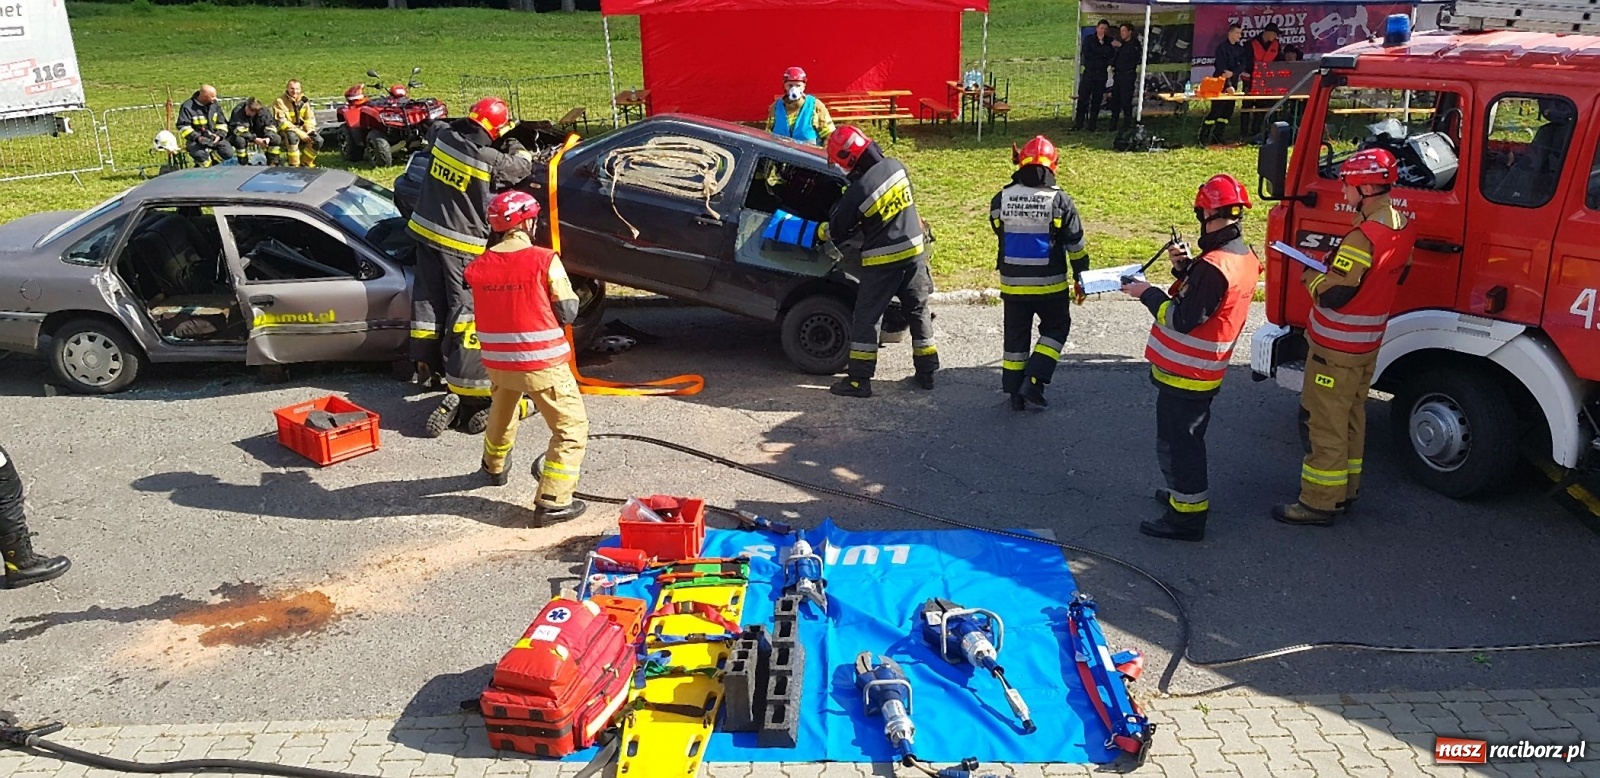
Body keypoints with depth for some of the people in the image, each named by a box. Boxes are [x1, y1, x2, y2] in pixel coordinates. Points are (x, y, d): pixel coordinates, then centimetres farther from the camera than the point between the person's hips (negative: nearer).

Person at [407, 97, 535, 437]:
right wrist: (516, 147, 24)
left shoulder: (443, 136, -4)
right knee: (467, 313, -4)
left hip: (426, 230, 6)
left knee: (428, 302, 16)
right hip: (462, 246, -6)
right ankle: (466, 392, -8)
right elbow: (523, 166, 2)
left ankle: (426, 365, 28)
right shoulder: (492, 160, -18)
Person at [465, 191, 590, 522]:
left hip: (497, 362, 6)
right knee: (572, 429, 4)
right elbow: (568, 312, -10)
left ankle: (495, 467, 55)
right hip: (542, 363, -6)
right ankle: (553, 500, -5)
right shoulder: (544, 260, -15)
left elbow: (486, 310, 6)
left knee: (502, 414, 33)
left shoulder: (479, 266, -2)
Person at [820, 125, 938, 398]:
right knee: (918, 310, 17)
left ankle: (859, 380, 6)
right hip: (914, 251, 6)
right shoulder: (895, 167, -3)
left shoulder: (857, 191, -20)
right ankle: (926, 372, 23)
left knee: (866, 318, 4)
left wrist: (822, 231, 17)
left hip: (882, 261, -6)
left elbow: (836, 230, -5)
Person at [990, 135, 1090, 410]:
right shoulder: (1060, 201, -11)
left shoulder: (1001, 199, -6)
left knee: (1016, 334, 15)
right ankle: (1034, 380, 5)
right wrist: (1080, 280, 7)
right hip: (1050, 284, -2)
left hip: (1012, 284, 2)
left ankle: (1015, 391, 19)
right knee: (1055, 328, 18)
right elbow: (1076, 246, -4)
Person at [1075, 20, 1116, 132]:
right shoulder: (1088, 39, 3)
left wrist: (1102, 43, -10)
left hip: (1101, 73, 2)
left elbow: (1111, 54, -8)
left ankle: (1092, 125, 7)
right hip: (1088, 72, -2)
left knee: (1097, 100, 3)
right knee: (1083, 98, -5)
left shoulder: (1109, 41, 8)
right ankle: (1078, 123, 0)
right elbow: (1086, 54, -10)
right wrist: (1102, 53, -8)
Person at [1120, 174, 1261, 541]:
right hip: (1204, 371, 10)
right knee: (1187, 438, 24)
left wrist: (1148, 293, -12)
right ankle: (1186, 493, 40)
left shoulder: (1212, 266, -26)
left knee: (1177, 443, 0)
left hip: (1184, 373, -10)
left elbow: (1182, 319, -23)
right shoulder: (1244, 257, 5)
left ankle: (1187, 516, 9)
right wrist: (1184, 267, 2)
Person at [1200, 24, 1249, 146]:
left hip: (1233, 83, 7)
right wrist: (1228, 85, -24)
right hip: (1221, 83, -7)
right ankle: (1203, 138, -4)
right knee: (1216, 110, -9)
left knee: (1228, 112, 6)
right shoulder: (1222, 47, -10)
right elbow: (1222, 68, -17)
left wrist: (1233, 73, -19)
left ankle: (1217, 138, 13)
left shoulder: (1240, 48, 11)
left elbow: (1243, 64, 2)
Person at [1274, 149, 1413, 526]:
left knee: (1323, 423, 0)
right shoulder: (1402, 227, 4)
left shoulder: (1364, 236, -26)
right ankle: (1345, 492, 31)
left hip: (1337, 347, -9)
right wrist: (1336, 265, 8)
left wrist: (1310, 276, -8)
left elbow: (1333, 295, -27)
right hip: (1369, 343, 10)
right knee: (1352, 419, 19)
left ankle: (1319, 503, 7)